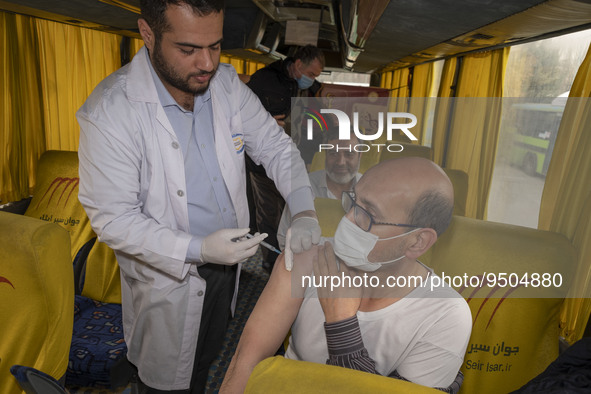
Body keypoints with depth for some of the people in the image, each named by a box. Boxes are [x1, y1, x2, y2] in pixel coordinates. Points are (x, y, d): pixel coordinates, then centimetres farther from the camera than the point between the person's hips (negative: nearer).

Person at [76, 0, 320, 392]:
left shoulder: (227, 84, -9)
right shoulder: (109, 111, -25)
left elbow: (275, 146, -4)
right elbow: (113, 218, -22)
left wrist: (304, 211, -19)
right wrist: (198, 250, -31)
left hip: (229, 263, 5)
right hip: (168, 276, -4)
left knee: (205, 363, 31)